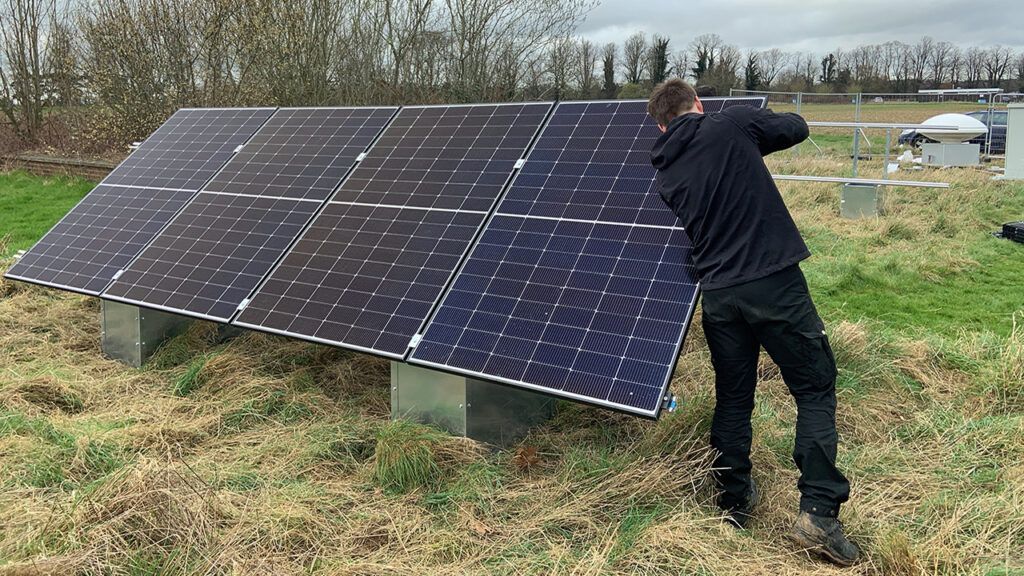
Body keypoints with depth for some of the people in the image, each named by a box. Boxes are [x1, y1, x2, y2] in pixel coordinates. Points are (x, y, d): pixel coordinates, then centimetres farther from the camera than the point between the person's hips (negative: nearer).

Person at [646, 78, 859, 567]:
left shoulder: (666, 174, 9)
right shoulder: (734, 125, -2)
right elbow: (796, 127, 12)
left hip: (718, 294, 4)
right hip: (775, 282, -4)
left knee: (732, 398, 18)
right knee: (815, 389, 7)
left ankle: (735, 498, 28)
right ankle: (818, 510, 1)